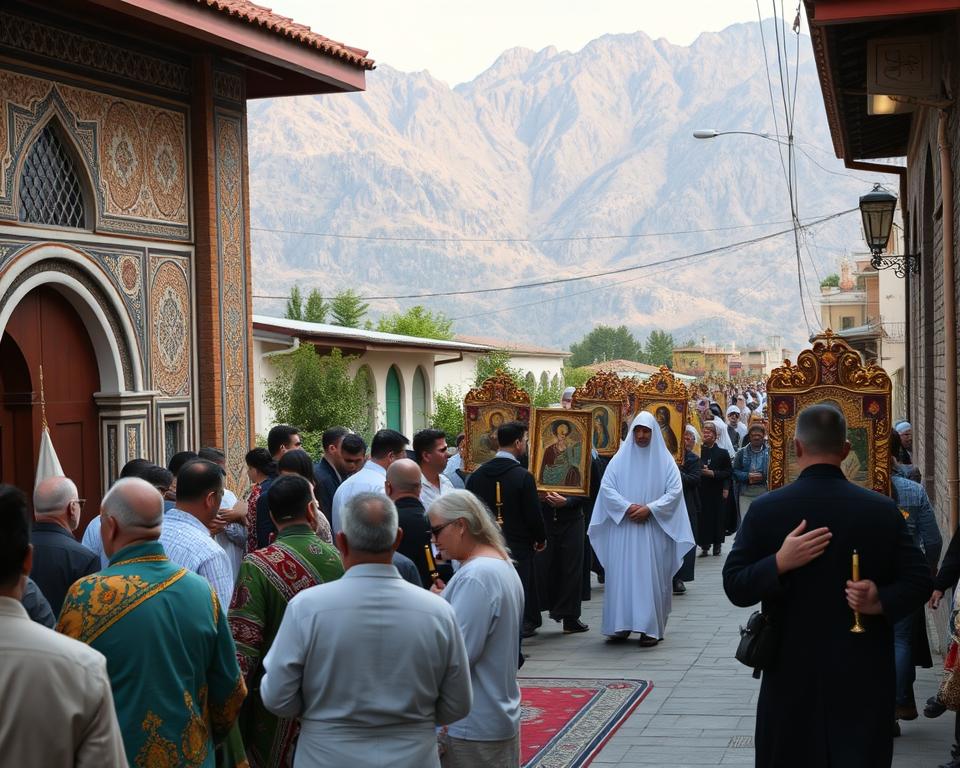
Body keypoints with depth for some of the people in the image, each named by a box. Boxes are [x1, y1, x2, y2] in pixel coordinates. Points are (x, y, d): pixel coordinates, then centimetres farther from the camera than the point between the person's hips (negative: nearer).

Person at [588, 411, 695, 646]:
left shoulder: (665, 461, 4)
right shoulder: (620, 459, 7)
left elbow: (675, 491, -3)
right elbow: (606, 487, 1)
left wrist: (649, 508, -14)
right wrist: (627, 507, -13)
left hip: (653, 529, -2)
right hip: (623, 528, 2)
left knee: (650, 576, -3)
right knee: (621, 574, 0)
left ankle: (650, 628, -1)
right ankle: (621, 625, 6)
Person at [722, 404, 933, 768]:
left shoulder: (765, 510, -7)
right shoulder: (883, 510, -4)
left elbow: (734, 588, -8)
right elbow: (919, 582, -4)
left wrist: (779, 564, -21)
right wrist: (880, 602, -16)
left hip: (792, 672, 0)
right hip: (863, 673, 0)